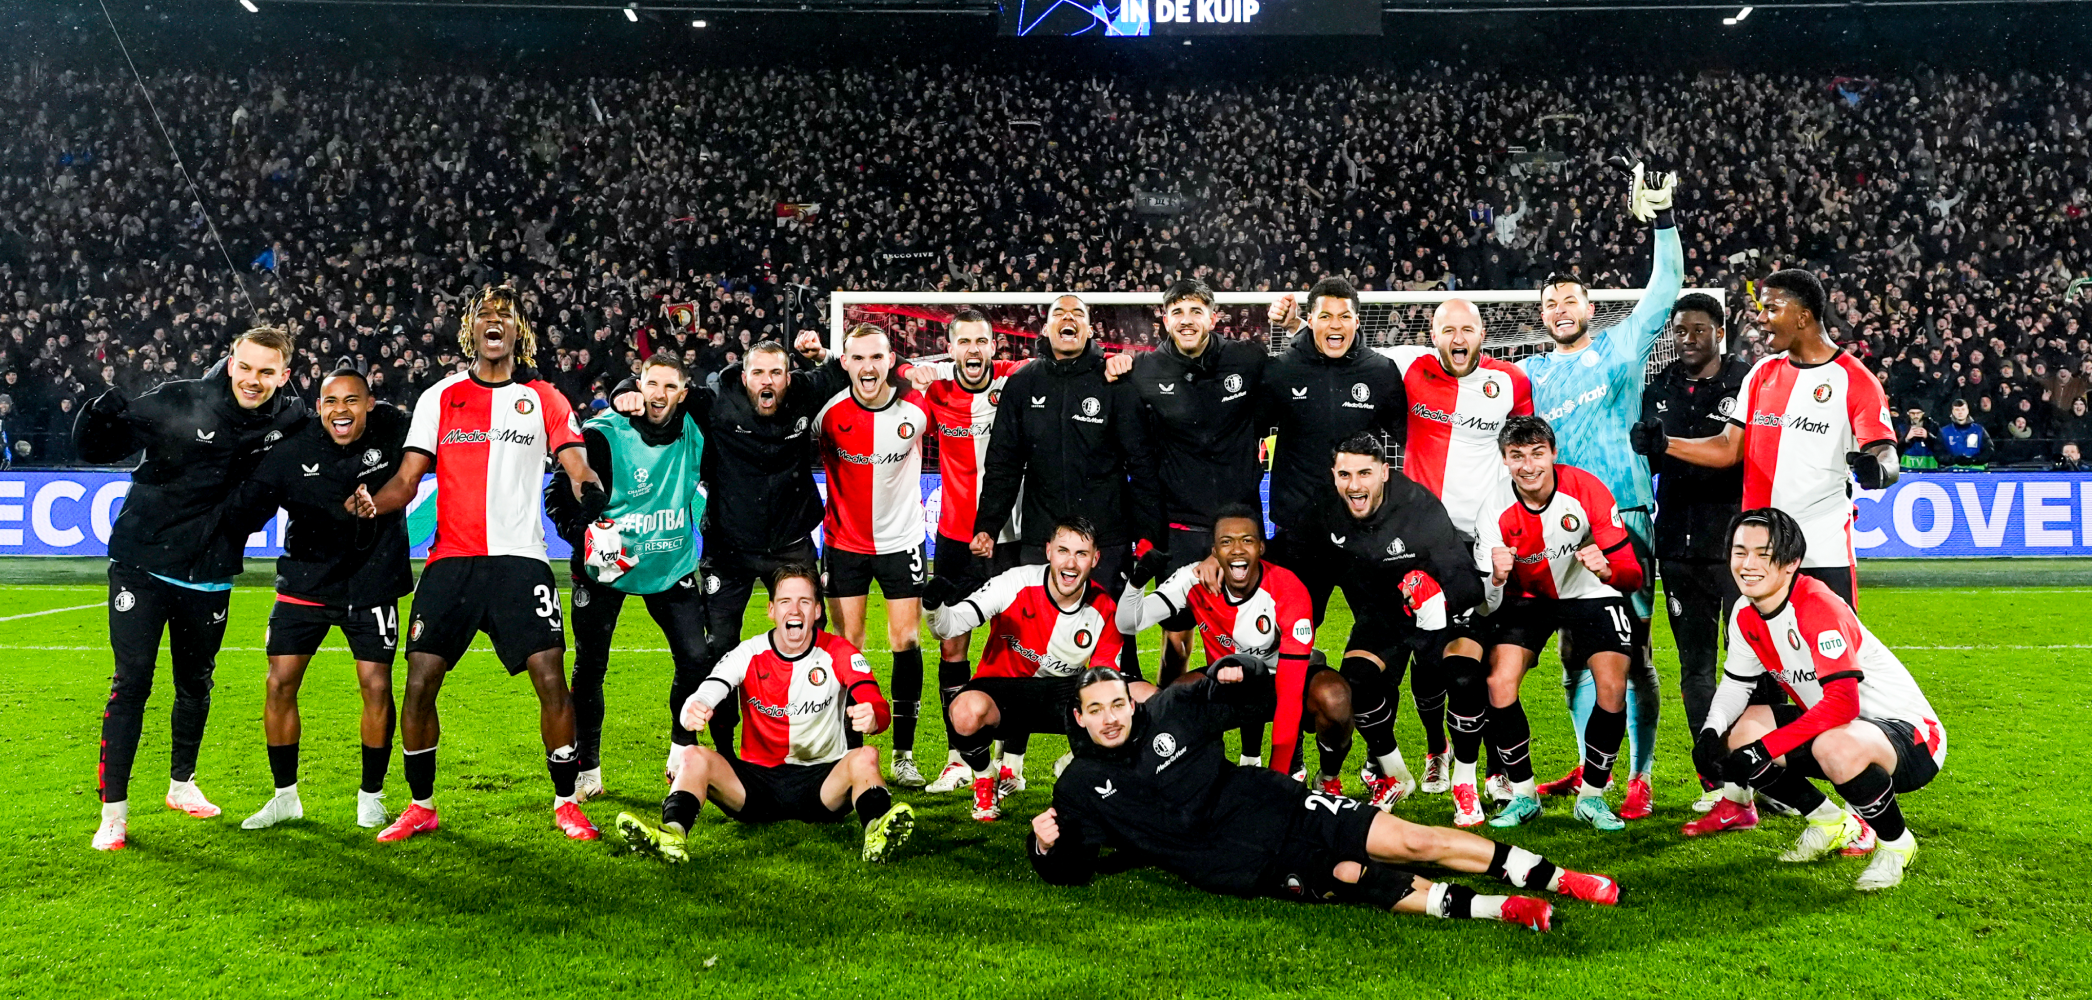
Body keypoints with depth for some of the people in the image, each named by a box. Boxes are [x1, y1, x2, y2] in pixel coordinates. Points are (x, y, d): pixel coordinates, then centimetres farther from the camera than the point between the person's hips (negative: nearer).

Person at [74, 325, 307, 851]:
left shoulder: (291, 421, -5)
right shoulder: (179, 402, -15)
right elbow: (95, 448, -9)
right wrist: (102, 416, -32)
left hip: (209, 578, 3)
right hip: (143, 565, -3)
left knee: (195, 685, 16)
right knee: (131, 684, -4)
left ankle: (182, 785, 37)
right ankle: (113, 812, 5)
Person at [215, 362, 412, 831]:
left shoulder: (393, 432, -10)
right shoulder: (291, 453, -9)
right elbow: (243, 510, -7)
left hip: (372, 583, -1)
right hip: (305, 581, 1)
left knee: (377, 687, -5)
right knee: (280, 684, 0)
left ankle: (371, 796, 14)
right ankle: (285, 797, 18)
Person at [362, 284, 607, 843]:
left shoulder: (542, 398, 10)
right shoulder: (440, 398, 12)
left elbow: (579, 469, 2)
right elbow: (407, 480, 8)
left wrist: (590, 490, -22)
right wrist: (370, 505, -13)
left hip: (520, 560, -1)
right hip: (451, 560, 2)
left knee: (552, 679, -10)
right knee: (420, 681, -3)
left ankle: (566, 805, 6)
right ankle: (421, 807, 16)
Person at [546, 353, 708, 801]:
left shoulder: (692, 431, -5)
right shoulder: (603, 435, -15)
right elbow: (558, 496, -10)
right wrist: (585, 535, -25)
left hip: (672, 565, 3)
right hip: (608, 564, -3)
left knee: (696, 660, -4)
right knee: (590, 667, 2)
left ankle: (683, 748, 21)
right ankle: (587, 769, 18)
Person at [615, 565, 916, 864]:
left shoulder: (838, 653, -4)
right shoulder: (748, 655, -1)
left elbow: (877, 707, -17)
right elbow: (704, 697, -16)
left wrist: (871, 718, -44)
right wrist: (692, 712, -42)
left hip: (823, 781, -1)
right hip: (757, 779, 2)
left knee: (865, 757, -31)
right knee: (694, 756, -22)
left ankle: (878, 831, -56)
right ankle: (672, 834, -45)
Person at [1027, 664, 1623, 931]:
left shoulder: (1170, 712, 2)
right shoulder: (1080, 788, -1)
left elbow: (1262, 702, 12)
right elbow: (1071, 873, 3)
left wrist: (1234, 680, -11)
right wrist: (1046, 844, -19)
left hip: (1277, 806, 2)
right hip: (1245, 866, -1)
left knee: (1413, 841, -6)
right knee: (1351, 878, -22)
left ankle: (1554, 878, 4)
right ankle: (1492, 909, -18)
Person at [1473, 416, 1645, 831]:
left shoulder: (1587, 490, -22)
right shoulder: (1495, 511, -19)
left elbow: (1632, 575, -20)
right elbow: (1488, 603, -19)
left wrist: (1605, 569, -43)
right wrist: (1496, 579, -42)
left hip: (1590, 593, -1)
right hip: (1527, 596, 1)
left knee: (1613, 689, -17)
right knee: (1499, 683, -18)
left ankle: (1592, 797, 4)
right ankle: (1522, 794, 1)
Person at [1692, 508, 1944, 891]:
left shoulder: (1819, 608, -26)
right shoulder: (1746, 615, -1)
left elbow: (1842, 705, -34)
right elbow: (1735, 684, 9)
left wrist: (1764, 748, -34)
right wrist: (1712, 732, -11)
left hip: (1909, 736, -8)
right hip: (1828, 727, 8)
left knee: (1837, 748, -40)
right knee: (1734, 736, -4)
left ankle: (1896, 843, -7)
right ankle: (1832, 823, 15)